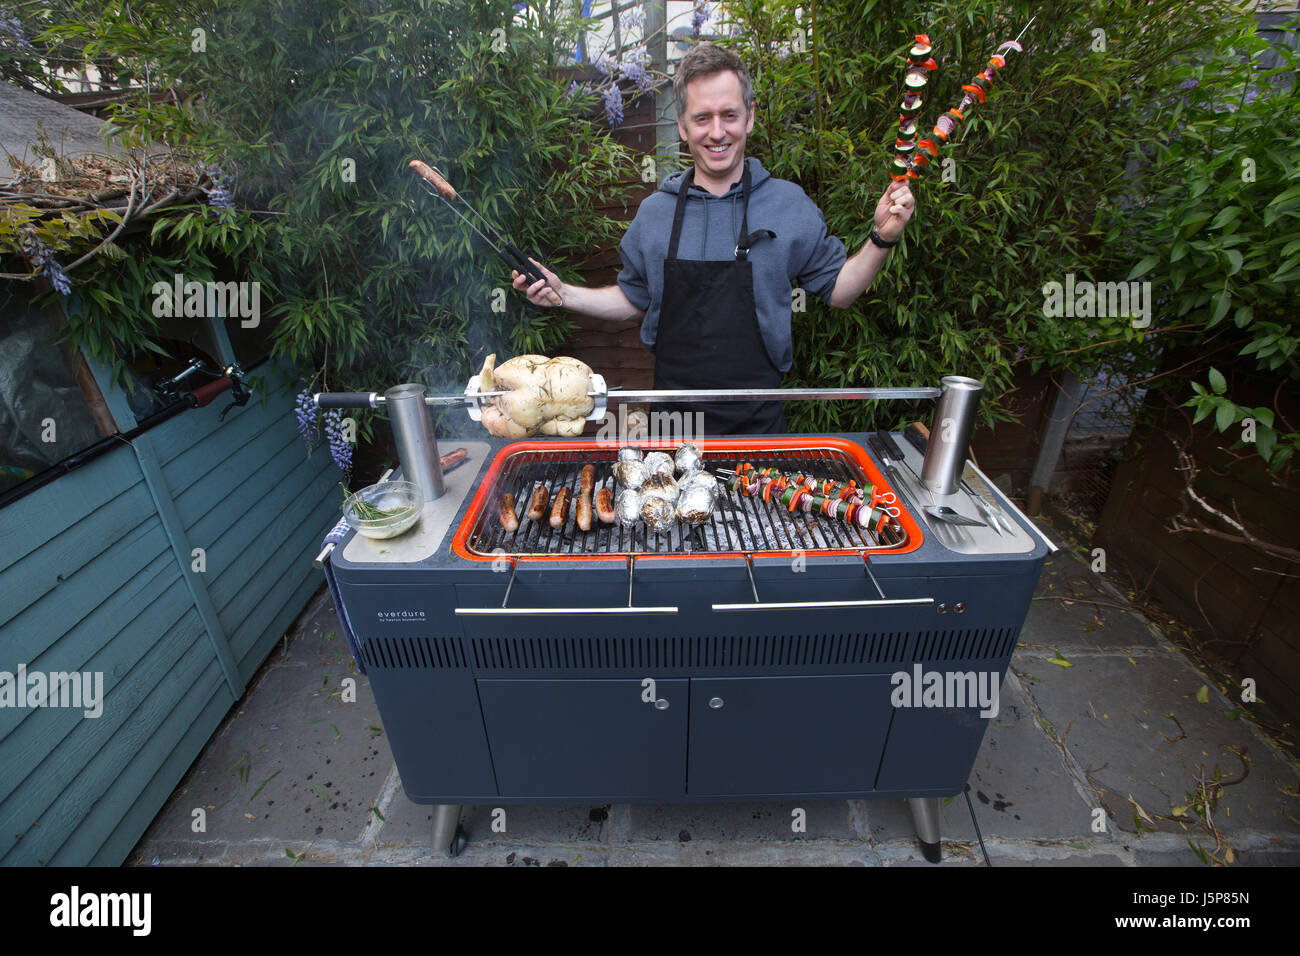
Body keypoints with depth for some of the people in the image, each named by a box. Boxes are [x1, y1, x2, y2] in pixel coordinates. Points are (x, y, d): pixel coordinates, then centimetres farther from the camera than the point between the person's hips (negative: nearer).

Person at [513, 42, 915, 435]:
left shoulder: (790, 204, 0)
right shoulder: (654, 211, 5)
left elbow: (837, 290, 6)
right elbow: (633, 300, 14)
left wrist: (881, 239, -9)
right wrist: (562, 294, 3)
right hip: (673, 413, 2)